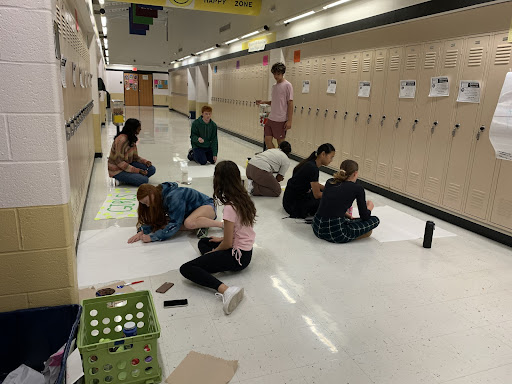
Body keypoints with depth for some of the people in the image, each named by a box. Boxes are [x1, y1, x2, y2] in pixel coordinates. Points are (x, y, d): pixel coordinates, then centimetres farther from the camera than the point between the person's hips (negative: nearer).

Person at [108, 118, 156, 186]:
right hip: (117, 170, -9)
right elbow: (119, 162, -25)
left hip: (128, 164, 9)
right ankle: (121, 180, -2)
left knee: (152, 169, -5)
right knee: (144, 180, -22)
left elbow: (135, 156, 9)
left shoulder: (132, 139, 4)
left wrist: (145, 161, -12)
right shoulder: (121, 140, -25)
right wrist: (137, 170, -27)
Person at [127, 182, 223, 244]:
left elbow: (174, 225, -33)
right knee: (164, 224, -15)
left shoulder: (173, 197, -33)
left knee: (189, 223, -41)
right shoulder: (159, 198, -7)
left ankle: (221, 224, -22)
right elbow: (152, 220, -2)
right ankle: (200, 224, -8)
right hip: (191, 211, 9)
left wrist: (152, 237, -34)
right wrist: (142, 231, -21)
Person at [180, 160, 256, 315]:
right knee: (203, 242, 29)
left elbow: (228, 243, -18)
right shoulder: (244, 198, 3)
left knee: (186, 269, -14)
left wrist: (213, 251, 0)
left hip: (237, 256, -10)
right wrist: (222, 239, 16)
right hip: (247, 250, 10)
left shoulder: (230, 207, -23)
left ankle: (226, 290, -34)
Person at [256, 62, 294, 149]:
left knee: (280, 142, 1)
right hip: (271, 118, 7)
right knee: (267, 139, 5)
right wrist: (264, 102, 5)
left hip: (281, 120, -7)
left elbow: (290, 103, -11)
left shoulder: (287, 85, -8)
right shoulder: (274, 86, 14)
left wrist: (289, 120, -16)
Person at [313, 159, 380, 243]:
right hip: (336, 233, -7)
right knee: (375, 220, 11)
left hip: (317, 228, 8)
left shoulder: (330, 182, 13)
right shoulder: (357, 188, -2)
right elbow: (364, 217, 6)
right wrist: (369, 207, 28)